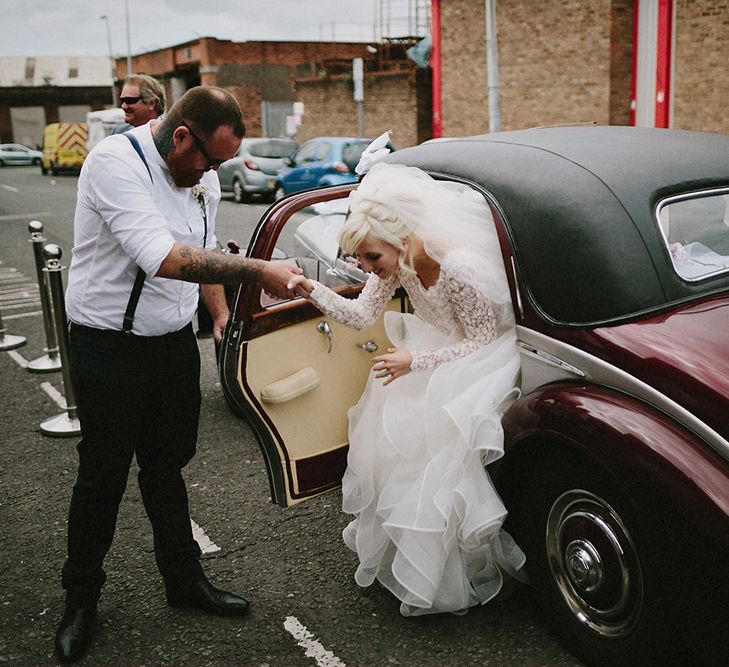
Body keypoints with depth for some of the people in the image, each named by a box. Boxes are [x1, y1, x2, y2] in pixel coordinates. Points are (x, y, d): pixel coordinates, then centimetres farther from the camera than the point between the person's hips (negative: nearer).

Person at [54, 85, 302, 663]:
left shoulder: (202, 177, 4)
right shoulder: (115, 162, -21)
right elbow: (163, 258, -34)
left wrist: (221, 313, 11)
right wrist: (257, 272, -33)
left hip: (175, 344, 6)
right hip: (109, 350, -6)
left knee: (167, 468, 18)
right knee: (103, 478, 7)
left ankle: (184, 578, 33)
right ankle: (81, 600, 28)